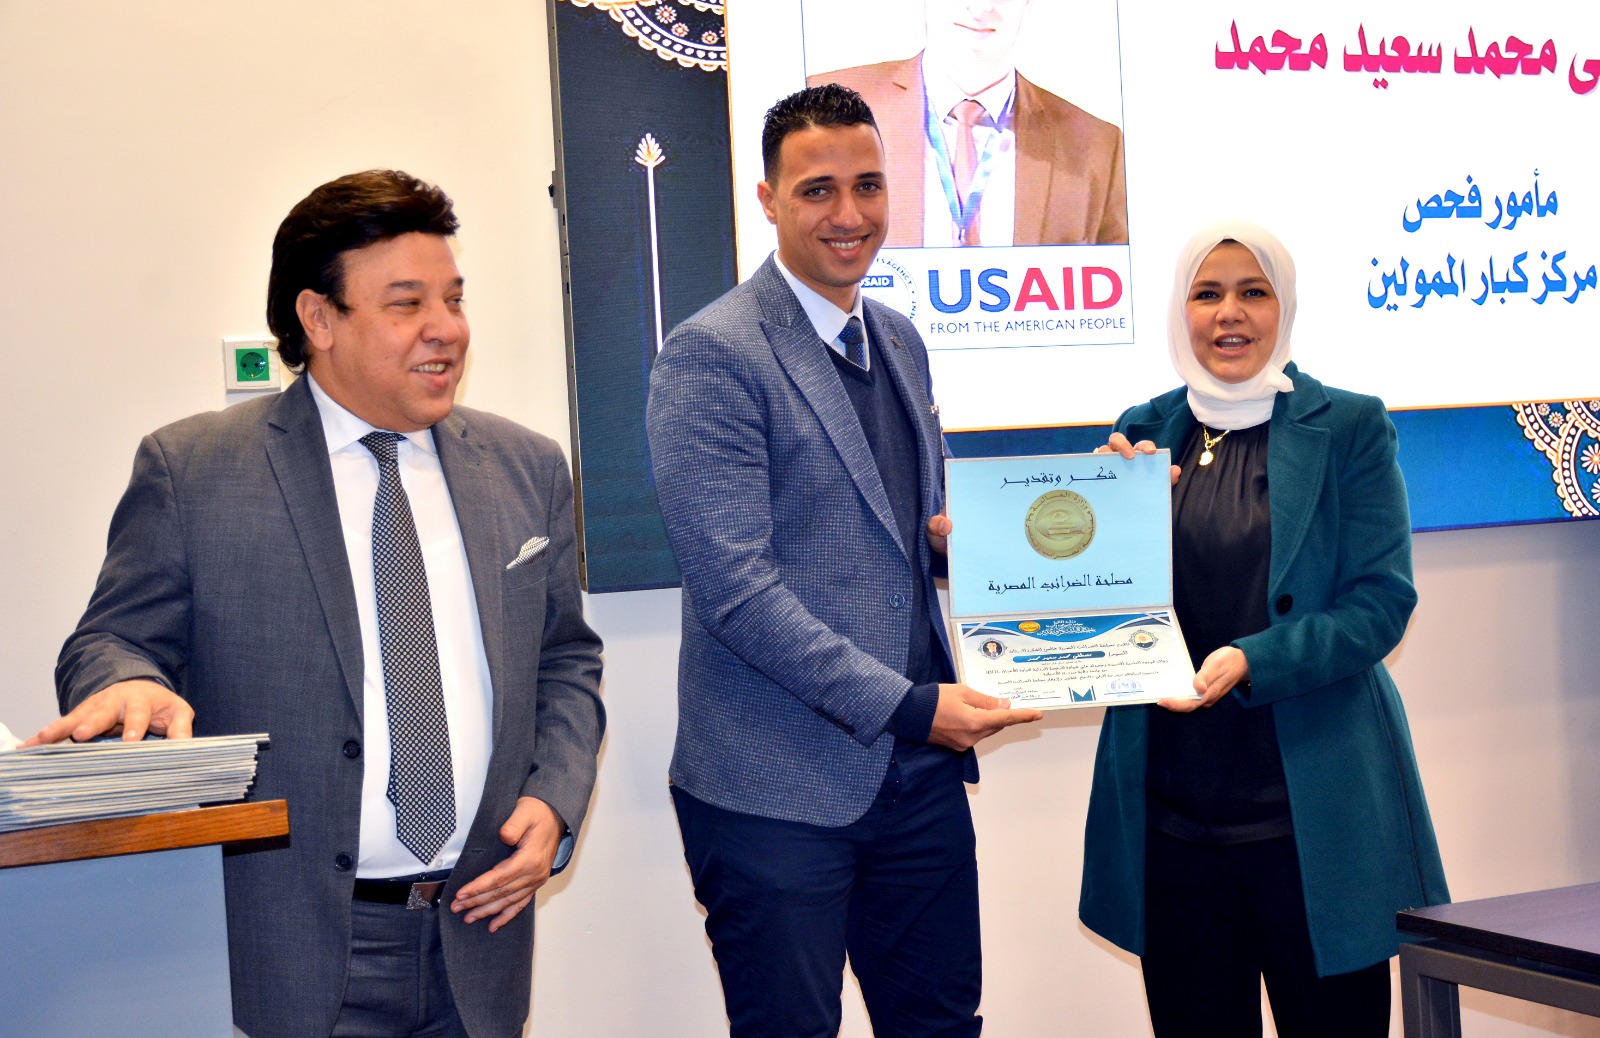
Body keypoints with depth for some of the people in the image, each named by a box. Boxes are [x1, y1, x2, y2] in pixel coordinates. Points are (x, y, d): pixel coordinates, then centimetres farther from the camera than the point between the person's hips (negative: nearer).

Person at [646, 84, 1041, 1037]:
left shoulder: (899, 342, 14)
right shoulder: (711, 356, -12)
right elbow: (735, 588, -18)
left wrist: (955, 533, 1)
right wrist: (906, 704, -19)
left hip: (919, 766, 7)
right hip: (778, 787, -7)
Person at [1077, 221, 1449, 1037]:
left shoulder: (1349, 427, 0)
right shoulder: (1145, 433, 8)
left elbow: (1381, 602, -7)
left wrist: (1252, 661, -21)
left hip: (1314, 812, -2)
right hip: (1171, 809, 3)